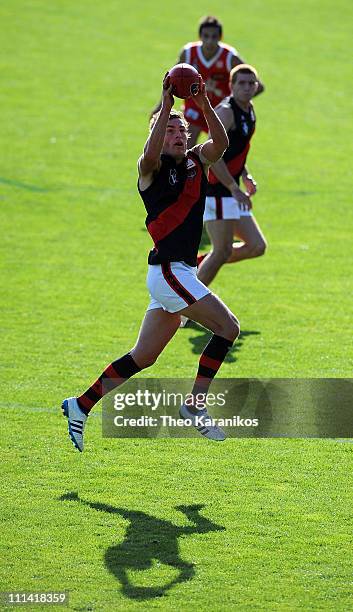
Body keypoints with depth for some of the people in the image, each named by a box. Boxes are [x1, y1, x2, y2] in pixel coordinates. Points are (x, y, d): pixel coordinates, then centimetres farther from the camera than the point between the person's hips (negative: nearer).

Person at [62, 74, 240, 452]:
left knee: (142, 357, 11)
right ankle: (195, 405, -7)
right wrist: (166, 106, -29)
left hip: (179, 273, 7)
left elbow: (221, 143, -7)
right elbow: (150, 154, -29)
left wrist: (204, 104, -18)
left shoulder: (196, 161, 12)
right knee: (227, 326, -13)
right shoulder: (152, 169, -5)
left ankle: (81, 406, 18)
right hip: (168, 270, -7)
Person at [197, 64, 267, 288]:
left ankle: (197, 263, 19)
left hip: (231, 193, 9)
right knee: (223, 251, -9)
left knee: (257, 247, 7)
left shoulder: (249, 110, 15)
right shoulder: (226, 111, -15)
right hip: (217, 191, -9)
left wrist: (245, 176, 14)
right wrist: (235, 189, -26)